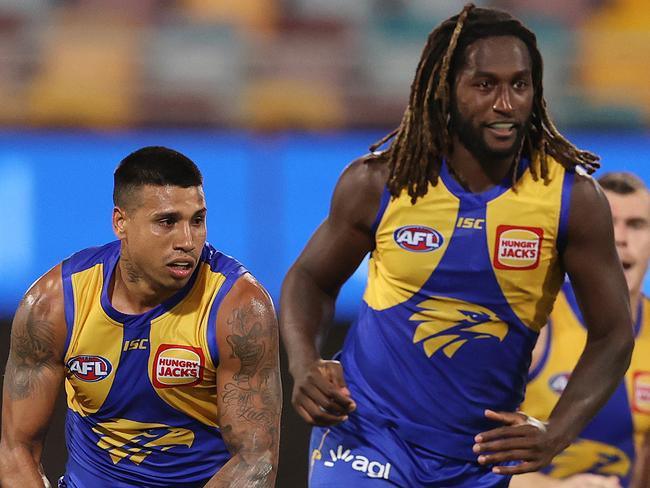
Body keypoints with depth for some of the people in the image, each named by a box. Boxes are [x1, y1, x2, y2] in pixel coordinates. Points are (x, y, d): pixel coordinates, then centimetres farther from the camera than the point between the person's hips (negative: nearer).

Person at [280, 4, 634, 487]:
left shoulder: (573, 199, -10)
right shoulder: (379, 183, -9)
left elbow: (613, 335, -4)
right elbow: (310, 278, 6)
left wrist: (557, 434, -19)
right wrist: (304, 366, -14)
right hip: (366, 434, -2)